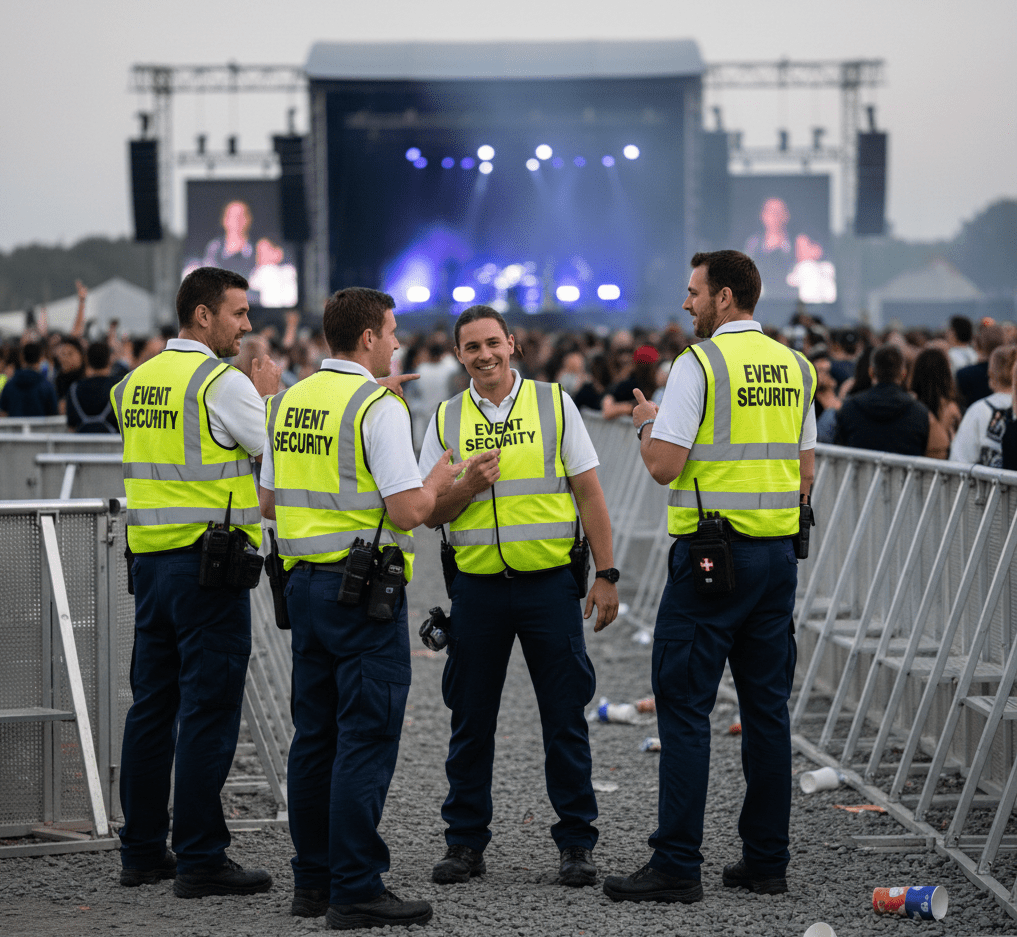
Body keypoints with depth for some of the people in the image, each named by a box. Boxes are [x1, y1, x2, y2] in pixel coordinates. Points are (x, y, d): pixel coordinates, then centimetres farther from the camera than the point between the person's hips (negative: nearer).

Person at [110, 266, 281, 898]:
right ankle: (201, 858, -3)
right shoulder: (222, 382, -12)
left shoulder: (138, 381, 12)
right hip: (209, 560, -8)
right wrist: (269, 398, 8)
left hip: (150, 558, 8)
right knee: (208, 710, -4)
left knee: (152, 704, 12)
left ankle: (141, 850, 17)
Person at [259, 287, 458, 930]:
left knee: (315, 735, 12)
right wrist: (436, 482, 1)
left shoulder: (290, 401, 10)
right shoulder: (378, 406, -13)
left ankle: (314, 879, 17)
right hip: (363, 586, -8)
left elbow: (269, 502, 17)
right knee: (366, 739, -5)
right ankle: (356, 889, -6)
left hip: (303, 582, 8)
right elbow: (407, 510, -19)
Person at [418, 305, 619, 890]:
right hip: (477, 587, 2)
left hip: (550, 583, -2)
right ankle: (466, 842, 16)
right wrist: (468, 485, -14)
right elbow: (429, 512, 6)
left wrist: (606, 575, -3)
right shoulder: (446, 420, 7)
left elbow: (589, 493, 2)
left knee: (565, 719, 1)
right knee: (471, 720, 6)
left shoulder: (555, 404, 2)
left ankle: (577, 844, 10)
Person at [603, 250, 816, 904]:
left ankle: (677, 867, -4)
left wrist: (646, 424, 4)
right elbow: (806, 473, 14)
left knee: (684, 707, -3)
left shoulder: (700, 362, -11)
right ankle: (767, 861, 13)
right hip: (779, 554, 7)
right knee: (767, 707, 10)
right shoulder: (794, 366, 10)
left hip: (711, 552, -7)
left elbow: (664, 465, -15)